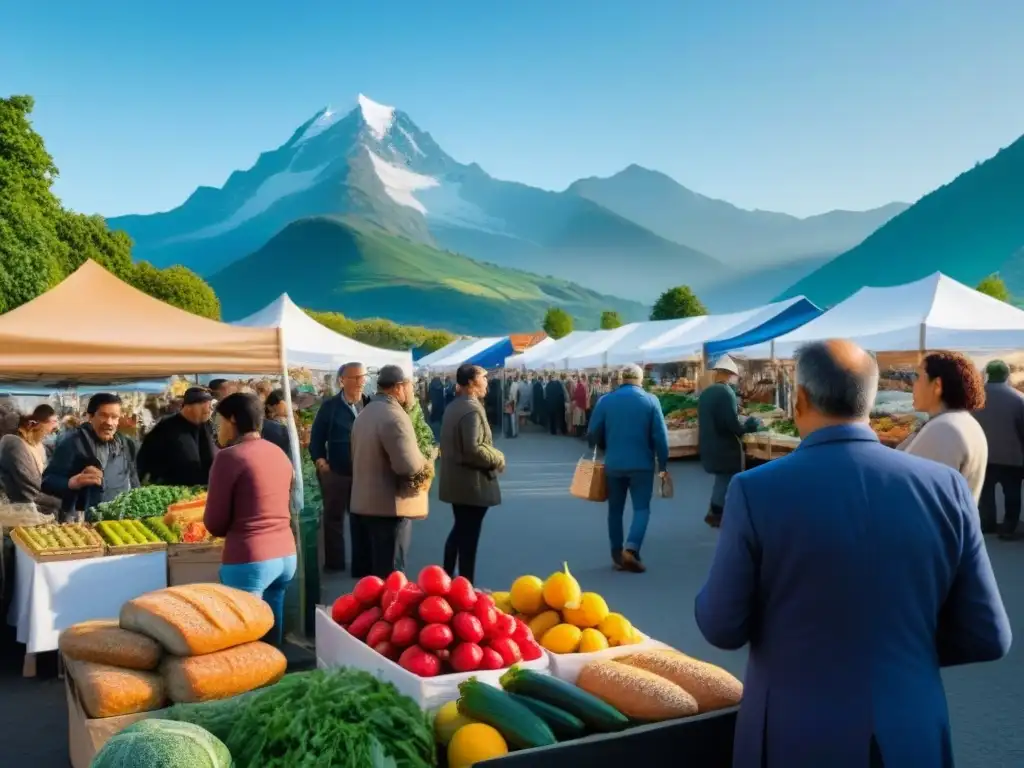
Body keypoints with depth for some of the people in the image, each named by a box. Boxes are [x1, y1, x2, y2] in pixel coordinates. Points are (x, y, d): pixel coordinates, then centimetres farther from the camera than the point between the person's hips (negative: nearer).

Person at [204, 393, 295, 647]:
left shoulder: (229, 456, -10)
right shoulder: (279, 454, 10)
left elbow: (214, 523, -7)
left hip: (249, 561, -7)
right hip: (286, 555, 7)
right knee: (272, 640, 15)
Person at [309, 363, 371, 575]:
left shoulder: (370, 405, 5)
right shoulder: (330, 406, -2)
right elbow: (316, 437, 0)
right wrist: (320, 462, -9)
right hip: (336, 474, -2)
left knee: (362, 521, 10)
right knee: (333, 519, 9)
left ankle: (363, 567, 19)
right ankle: (334, 565, 19)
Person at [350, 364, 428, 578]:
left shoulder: (365, 413, 13)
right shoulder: (394, 416, -19)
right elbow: (409, 466, -28)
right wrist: (424, 462, -6)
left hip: (367, 502, 10)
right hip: (390, 505, -10)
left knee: (376, 568, 18)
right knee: (390, 573, -1)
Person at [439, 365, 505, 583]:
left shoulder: (453, 406, 10)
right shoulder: (472, 409, -21)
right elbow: (473, 449, -28)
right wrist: (498, 458, -14)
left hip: (455, 480, 10)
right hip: (472, 483, -9)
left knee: (459, 530, 20)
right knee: (469, 535, 0)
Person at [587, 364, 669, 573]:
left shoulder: (605, 401, -2)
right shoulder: (650, 400, -5)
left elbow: (593, 434, 1)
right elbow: (660, 435, -7)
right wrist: (663, 463, 3)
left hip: (613, 464, 2)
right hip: (642, 464, -2)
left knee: (615, 509, 13)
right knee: (641, 508, 4)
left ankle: (617, 556, 17)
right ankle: (631, 549, -15)